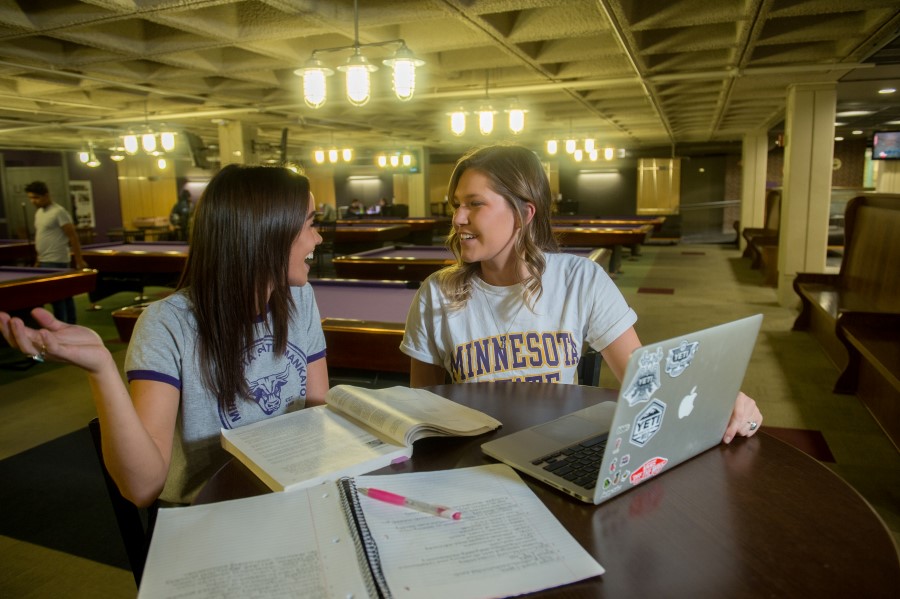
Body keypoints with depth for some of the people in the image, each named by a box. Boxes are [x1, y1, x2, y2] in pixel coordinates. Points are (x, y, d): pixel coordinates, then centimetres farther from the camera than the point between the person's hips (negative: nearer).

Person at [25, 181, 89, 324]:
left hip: (56, 262, -9)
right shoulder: (39, 212, 15)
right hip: (45, 262, 9)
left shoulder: (58, 212, -12)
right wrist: (38, 261, 20)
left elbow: (73, 237, -14)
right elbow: (39, 237, 22)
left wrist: (79, 260, -17)